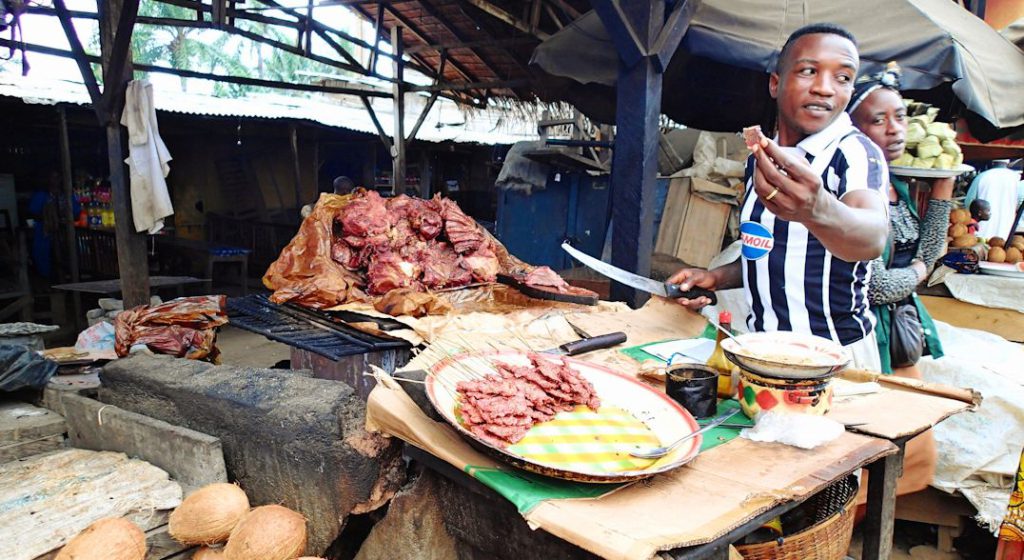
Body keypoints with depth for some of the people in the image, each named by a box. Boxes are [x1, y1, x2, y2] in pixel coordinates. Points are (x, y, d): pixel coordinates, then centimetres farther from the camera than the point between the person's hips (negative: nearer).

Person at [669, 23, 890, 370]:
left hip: (835, 356, -5)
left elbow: (872, 237, -35)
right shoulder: (759, 157, 6)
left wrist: (818, 210, -55)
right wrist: (717, 277, 1)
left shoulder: (857, 152, -13)